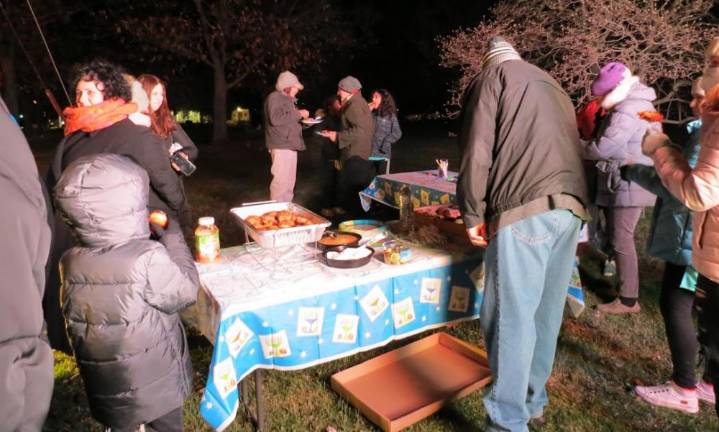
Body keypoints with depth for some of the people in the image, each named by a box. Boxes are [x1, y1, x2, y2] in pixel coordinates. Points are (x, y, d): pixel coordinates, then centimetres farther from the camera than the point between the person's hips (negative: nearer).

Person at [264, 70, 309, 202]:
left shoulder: (287, 99, 22)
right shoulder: (274, 97, -9)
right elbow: (276, 119, -24)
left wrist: (302, 119, 15)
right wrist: (298, 114, -18)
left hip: (290, 145, 10)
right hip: (281, 146, -10)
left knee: (289, 181, 12)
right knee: (281, 181, -12)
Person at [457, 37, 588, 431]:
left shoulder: (493, 75, 9)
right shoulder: (553, 87, 30)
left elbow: (477, 148, -4)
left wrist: (473, 214, -1)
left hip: (526, 210, -7)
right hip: (571, 208, 8)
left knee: (511, 317, -5)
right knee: (545, 313, 15)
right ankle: (533, 399, 28)